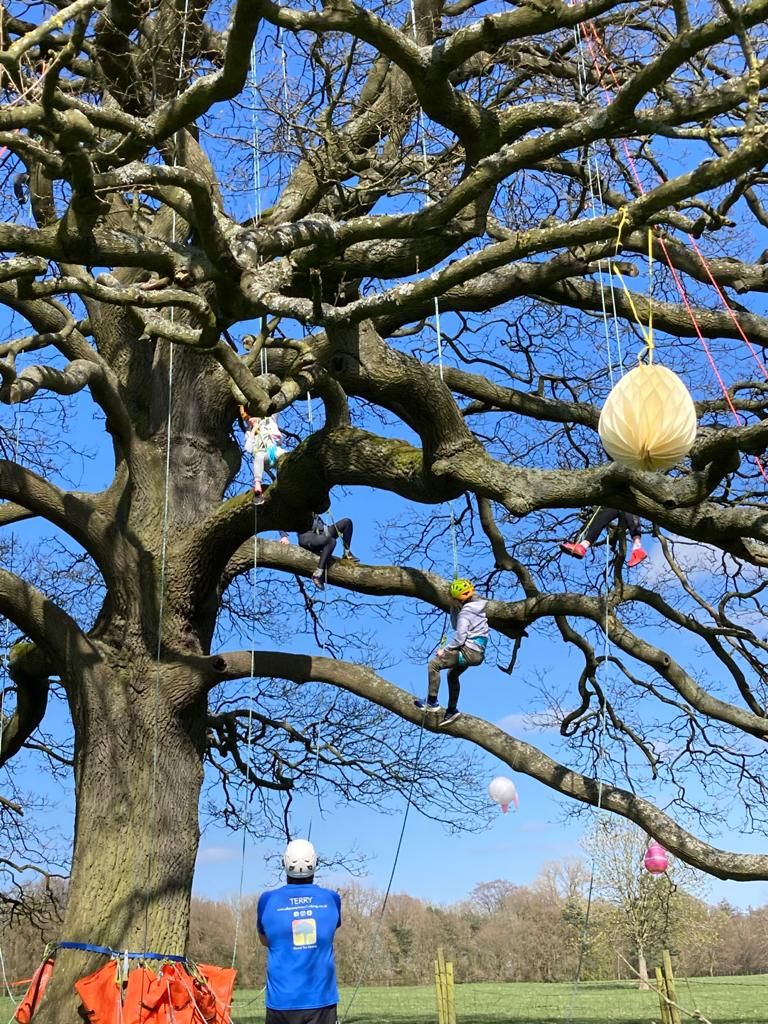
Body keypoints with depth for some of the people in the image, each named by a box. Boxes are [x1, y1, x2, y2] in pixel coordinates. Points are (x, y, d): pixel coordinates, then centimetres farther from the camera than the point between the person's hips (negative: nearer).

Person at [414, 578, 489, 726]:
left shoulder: (465, 612, -16)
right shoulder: (475, 607, 13)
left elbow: (459, 637, -21)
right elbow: (456, 626, 21)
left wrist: (445, 650, -10)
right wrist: (454, 608, 12)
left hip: (469, 651, -10)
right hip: (478, 653, 10)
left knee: (433, 664, -8)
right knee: (452, 674, 28)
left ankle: (432, 702, -4)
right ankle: (452, 710, 31)